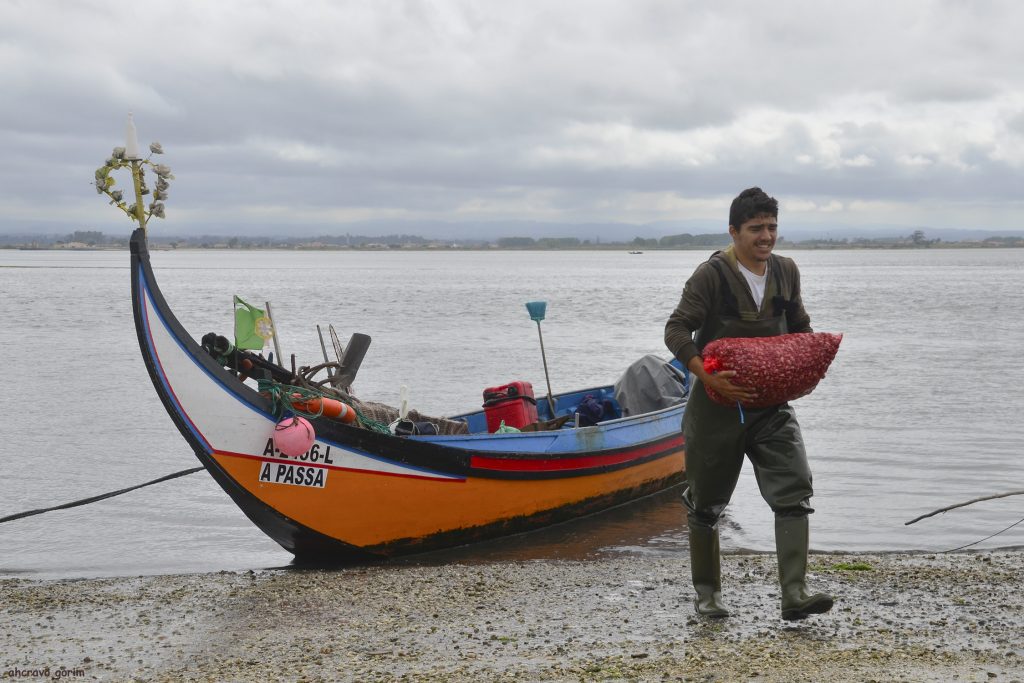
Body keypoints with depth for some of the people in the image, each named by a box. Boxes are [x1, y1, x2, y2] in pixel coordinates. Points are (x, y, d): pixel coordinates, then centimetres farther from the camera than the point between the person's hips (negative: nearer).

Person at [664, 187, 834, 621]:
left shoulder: (786, 271, 6)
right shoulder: (711, 275, -12)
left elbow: (799, 328, 20)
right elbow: (676, 330, -16)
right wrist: (708, 377, -29)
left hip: (771, 402, 4)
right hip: (717, 404, -4)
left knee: (794, 489, -13)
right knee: (707, 502, 8)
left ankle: (794, 594, -16)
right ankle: (707, 592, 26)